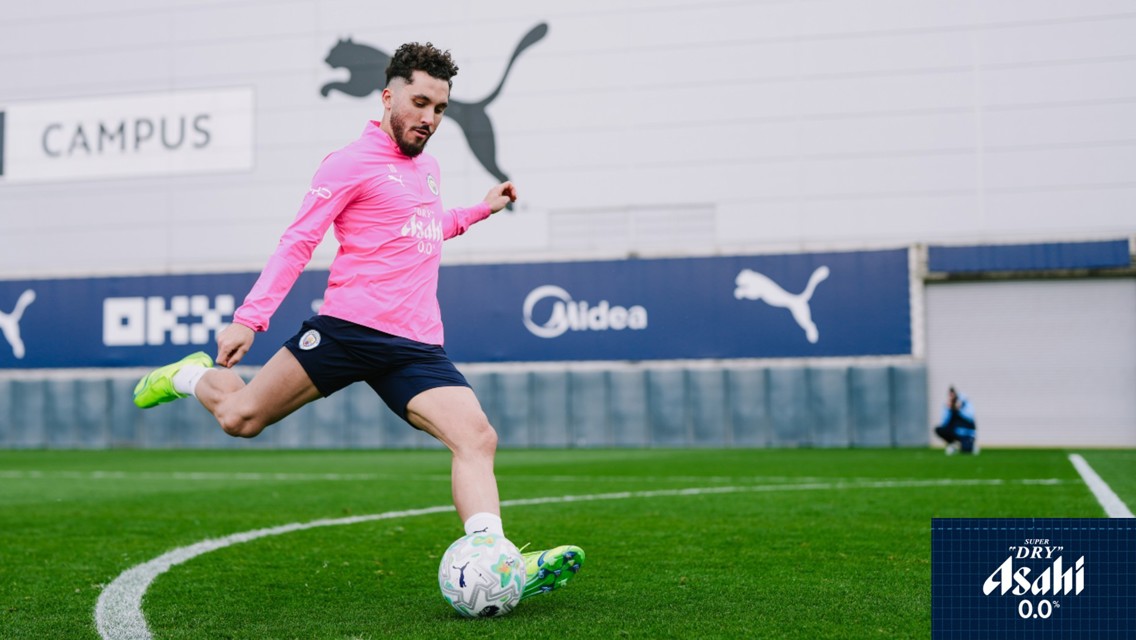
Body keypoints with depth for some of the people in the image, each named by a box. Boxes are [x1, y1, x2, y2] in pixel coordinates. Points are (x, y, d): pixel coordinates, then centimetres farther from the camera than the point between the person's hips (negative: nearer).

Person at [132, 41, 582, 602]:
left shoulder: (428, 167, 22)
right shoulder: (351, 162, -1)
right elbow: (297, 243, -5)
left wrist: (480, 210, 35)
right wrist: (249, 318, -13)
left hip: (417, 345, 5)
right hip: (349, 326, -5)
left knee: (476, 438, -16)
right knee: (239, 418, -3)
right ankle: (194, 376, 31)